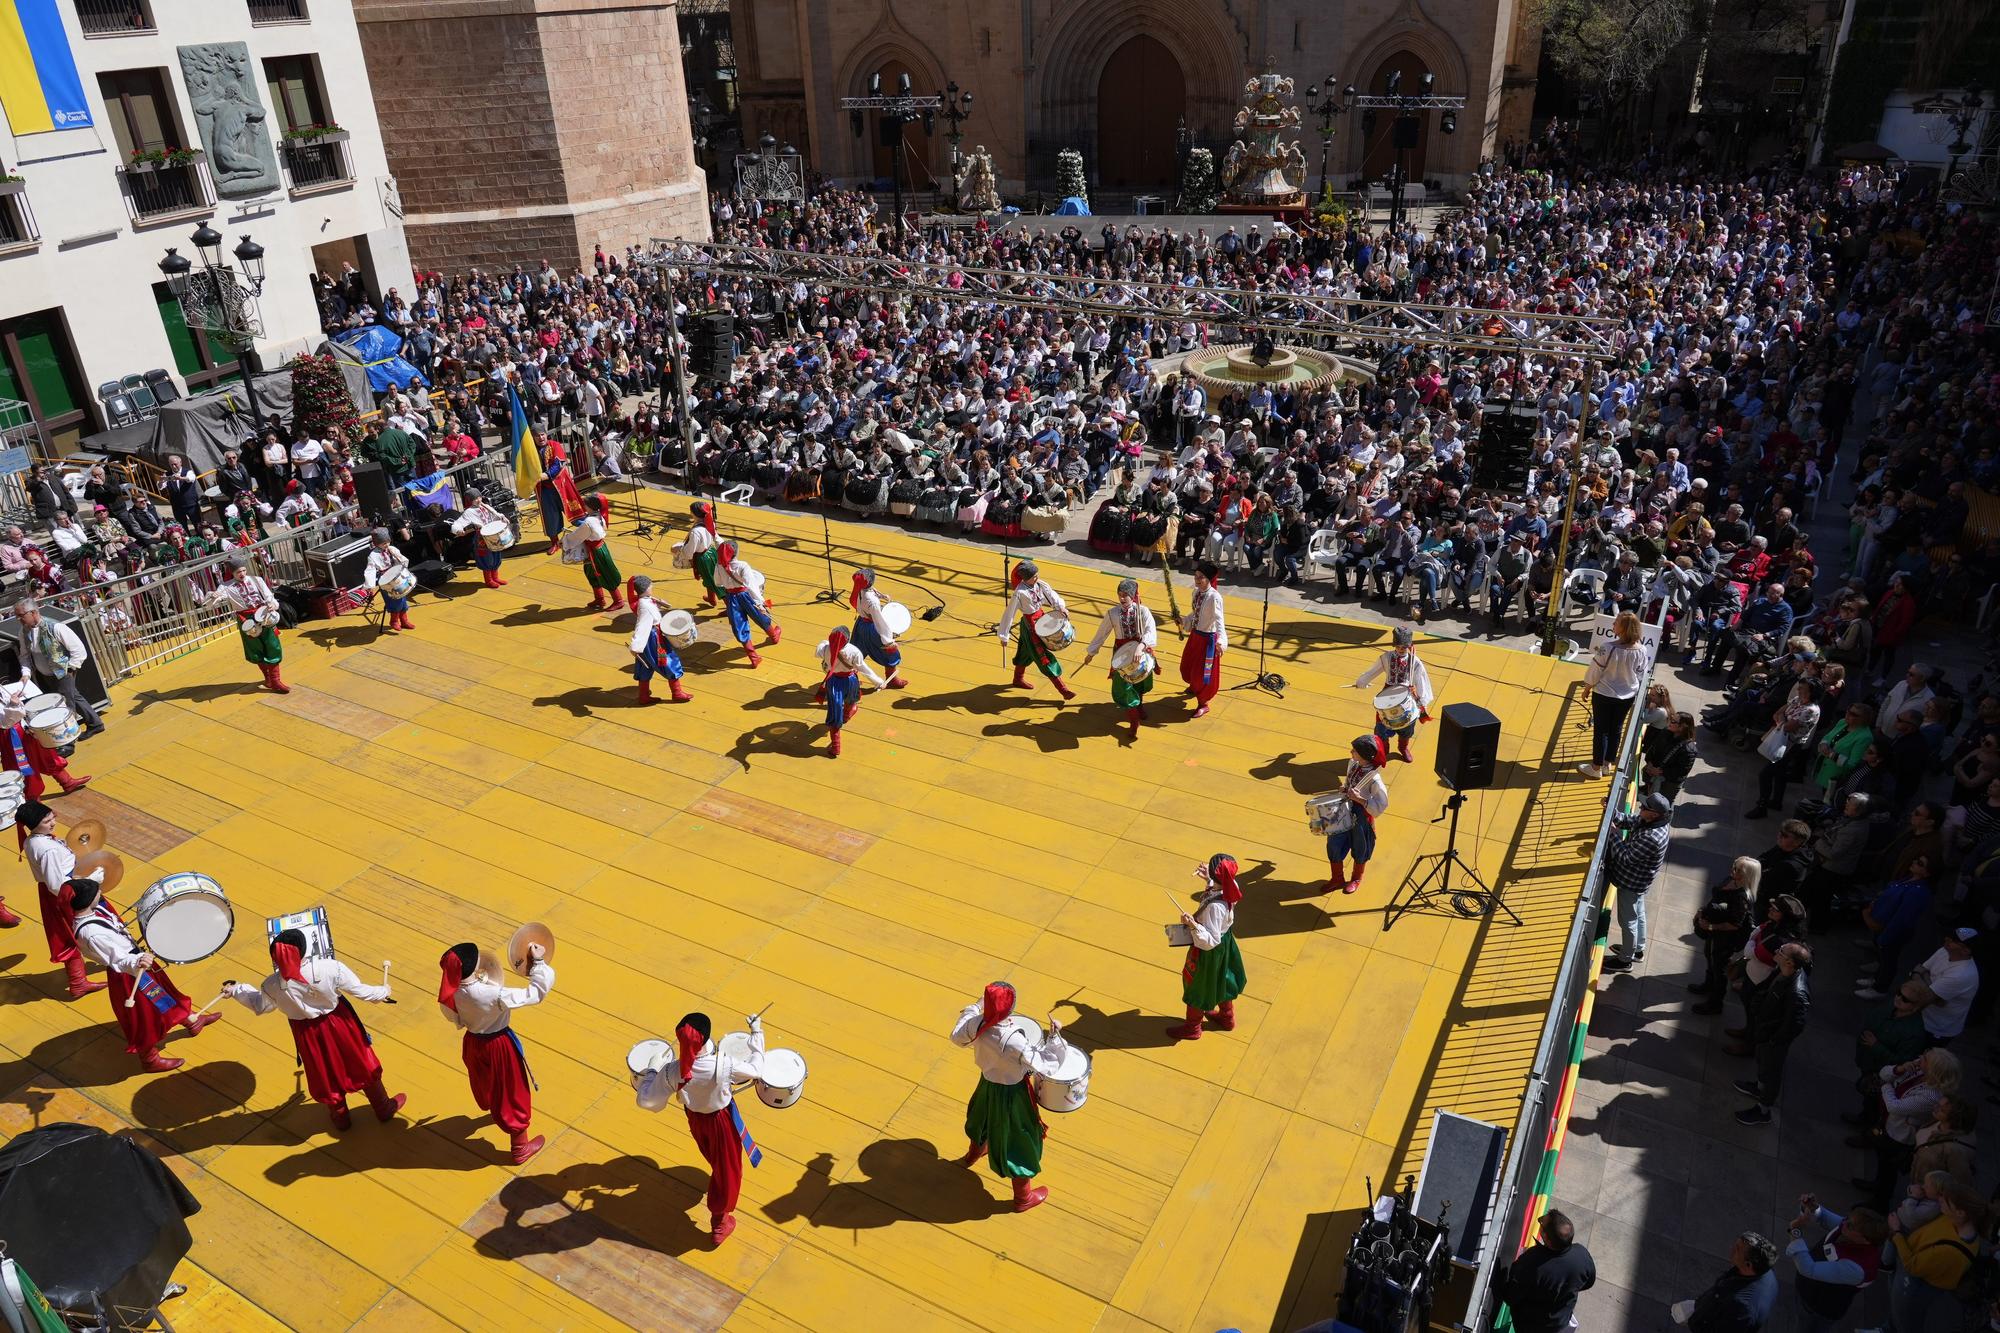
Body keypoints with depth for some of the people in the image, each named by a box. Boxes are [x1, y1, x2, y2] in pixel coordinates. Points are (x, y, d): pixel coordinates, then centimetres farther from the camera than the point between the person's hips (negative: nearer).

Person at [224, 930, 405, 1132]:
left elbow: (260, 1006, -3)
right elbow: (360, 991, -21)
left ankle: (340, 1117, 49)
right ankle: (384, 1108, 40)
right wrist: (383, 992, 0)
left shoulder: (272, 986, -26)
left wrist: (235, 991, 14)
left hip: (307, 1032, 1)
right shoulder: (330, 968, -33)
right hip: (339, 1024, -1)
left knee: (325, 1074, 26)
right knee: (361, 1064, 22)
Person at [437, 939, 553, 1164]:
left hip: (473, 1043, 6)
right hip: (498, 1046, -6)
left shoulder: (450, 993, -20)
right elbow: (536, 993, -30)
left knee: (487, 1083, 37)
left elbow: (455, 1018, 2)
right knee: (512, 1095, 14)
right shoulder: (495, 995, -38)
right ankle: (520, 1147, 30)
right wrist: (539, 962, -23)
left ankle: (493, 1108, 69)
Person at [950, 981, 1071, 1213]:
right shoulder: (1014, 1040, -40)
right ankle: (1023, 1197, 39)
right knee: (1020, 1143, 18)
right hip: (1010, 1094, -6)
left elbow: (957, 1037, 1)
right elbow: (1047, 1067, -35)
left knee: (984, 1119, 37)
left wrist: (975, 1006, 7)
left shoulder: (976, 1023, -22)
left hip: (987, 1083, 6)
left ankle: (974, 1152, 69)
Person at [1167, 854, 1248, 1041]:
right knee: (1221, 980, 30)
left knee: (1198, 986, 17)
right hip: (1225, 942, 8)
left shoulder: (1214, 906, -41)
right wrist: (1208, 880, -3)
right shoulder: (1230, 888, -19)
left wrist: (1193, 925, -43)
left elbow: (1210, 941, -34)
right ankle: (1227, 1017, 53)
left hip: (1209, 951, -8)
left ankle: (1192, 1027, 39)